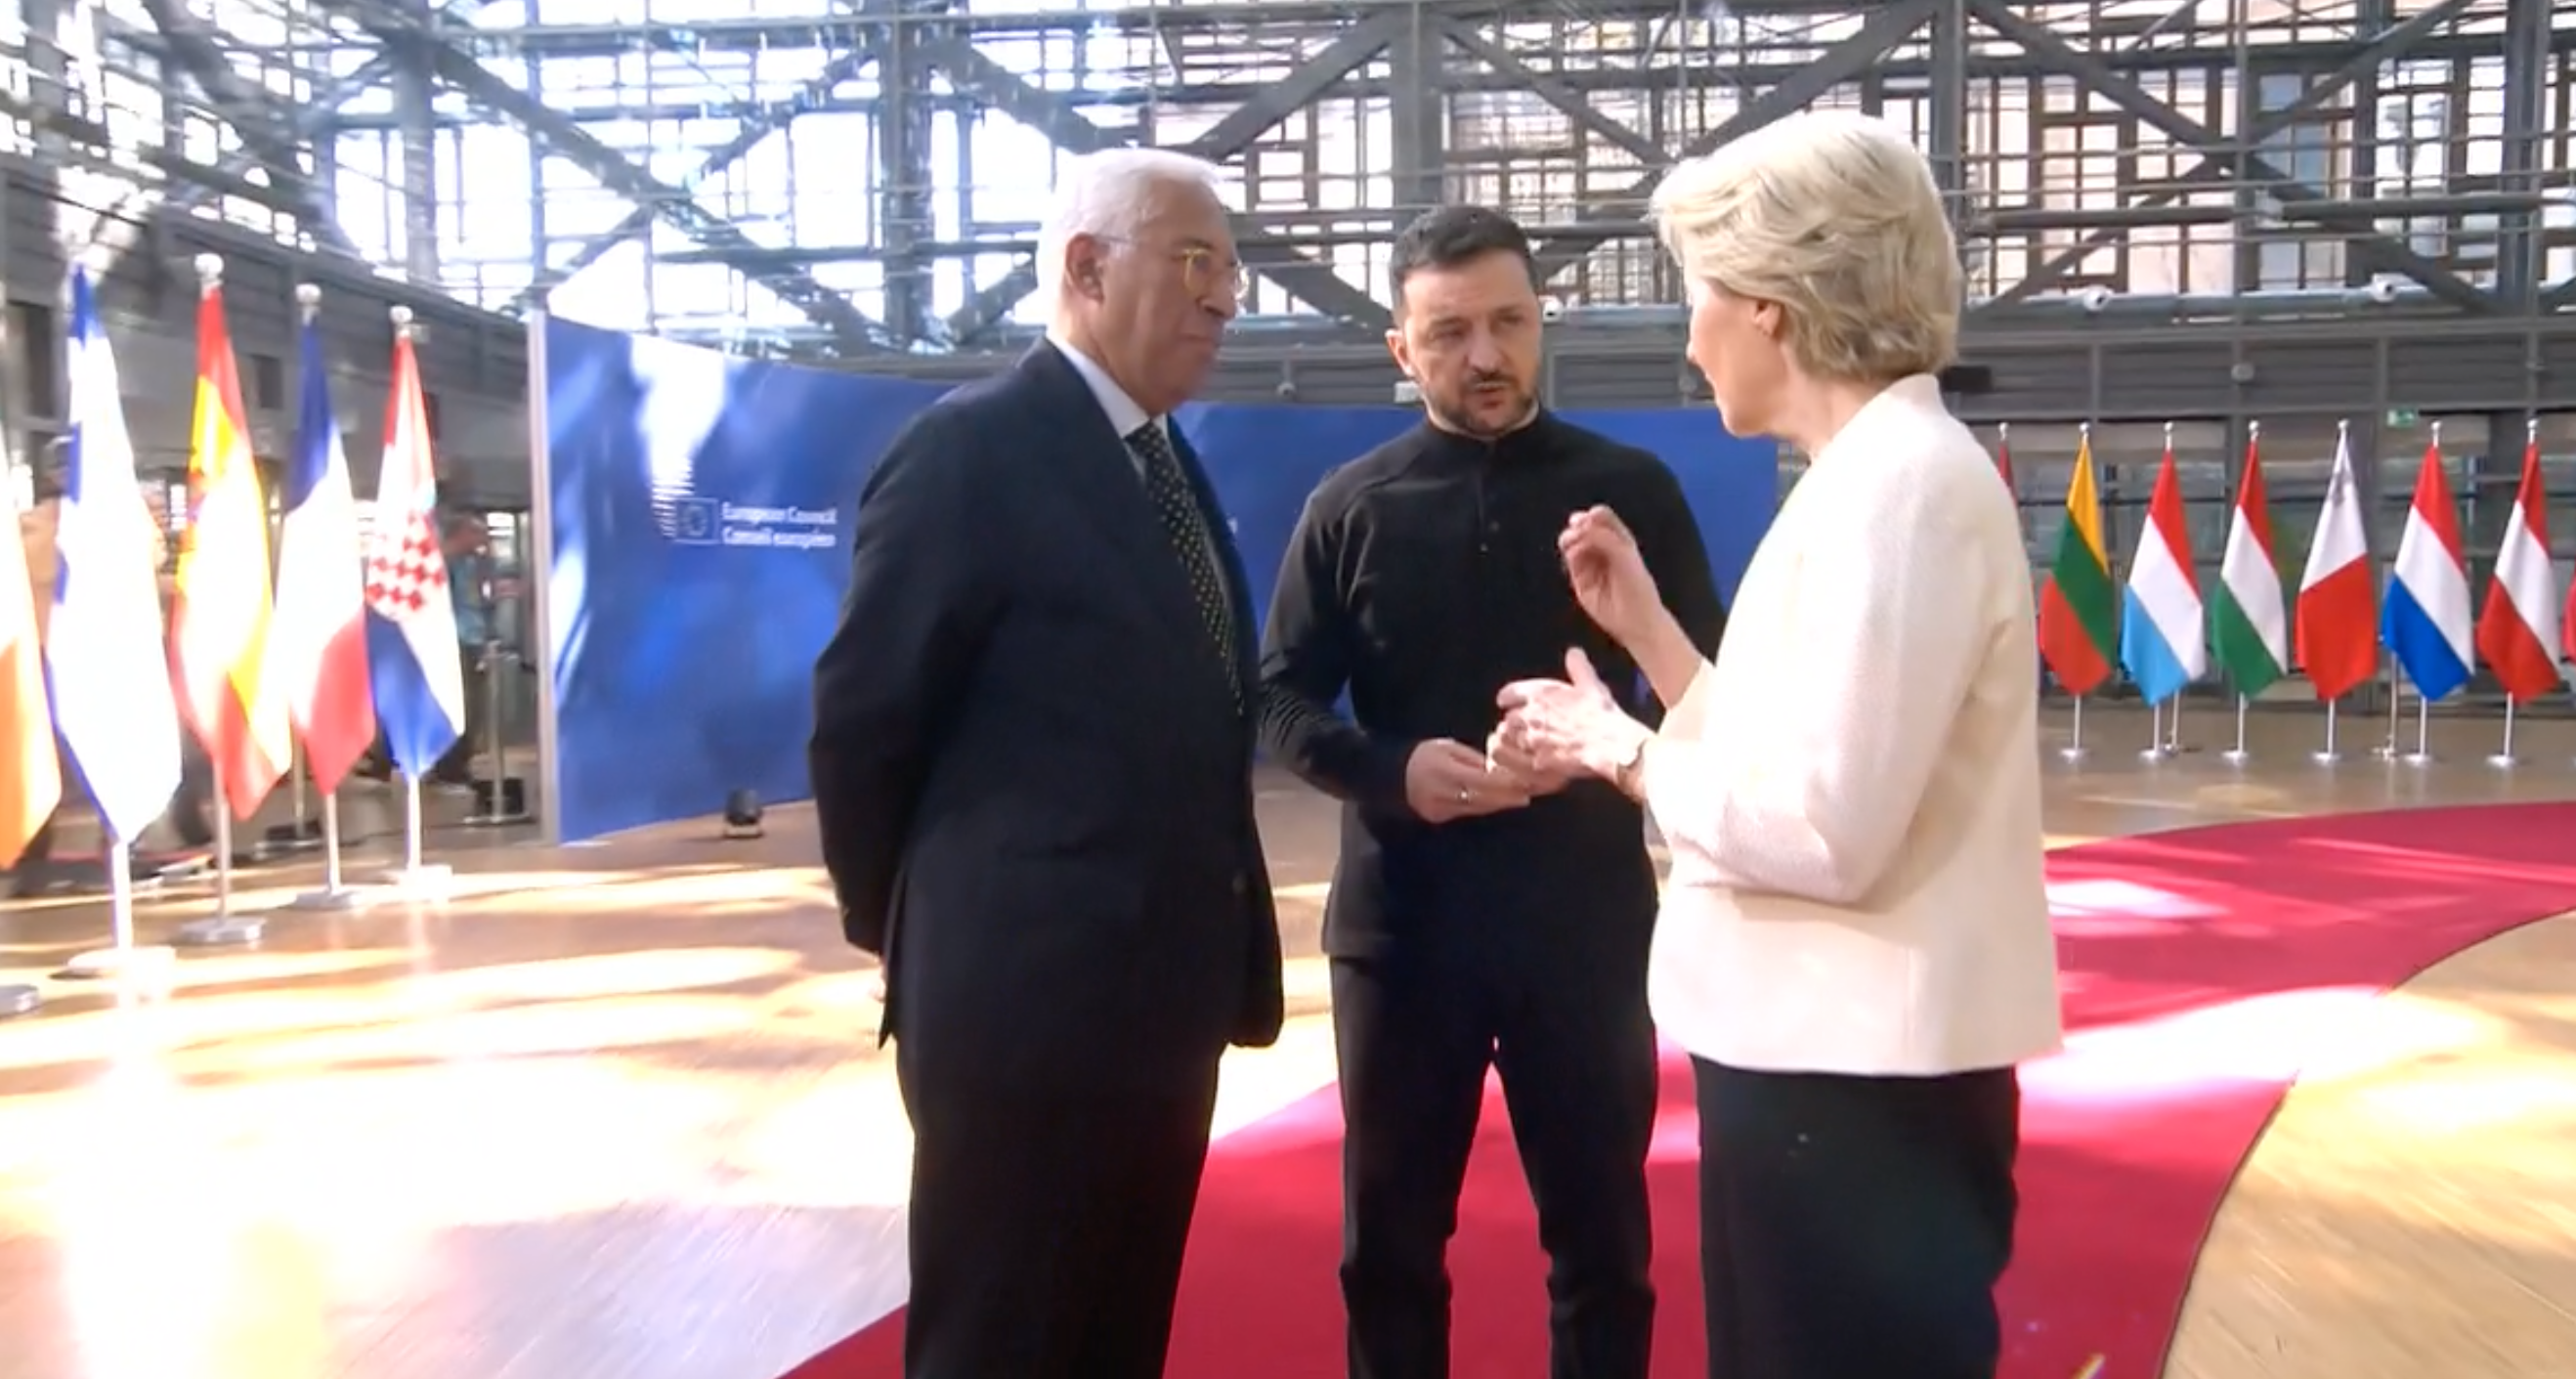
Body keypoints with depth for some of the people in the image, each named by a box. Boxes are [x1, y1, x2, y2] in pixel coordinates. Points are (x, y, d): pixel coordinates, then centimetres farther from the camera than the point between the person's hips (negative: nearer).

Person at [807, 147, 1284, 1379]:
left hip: (1162, 993, 8)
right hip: (1029, 999, -8)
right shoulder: (972, 451, -14)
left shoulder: (1165, 464, 13)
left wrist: (1221, 951, 15)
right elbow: (862, 719, -12)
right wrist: (902, 931, -1)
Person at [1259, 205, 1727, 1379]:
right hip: (1401, 918, 1)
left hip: (1587, 914, 0)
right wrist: (1393, 769, -17)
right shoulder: (1350, 508, 1)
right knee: (1390, 1235, 15)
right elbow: (1284, 703, 2)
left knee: (1602, 1231, 14)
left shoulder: (1630, 489, 0)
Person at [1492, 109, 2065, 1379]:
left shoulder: (1902, 480, -19)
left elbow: (1827, 829, -24)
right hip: (1822, 1057, 9)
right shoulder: (1871, 477, 10)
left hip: (1860, 1081, -9)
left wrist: (1617, 748, -11)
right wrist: (1645, 628, 9)